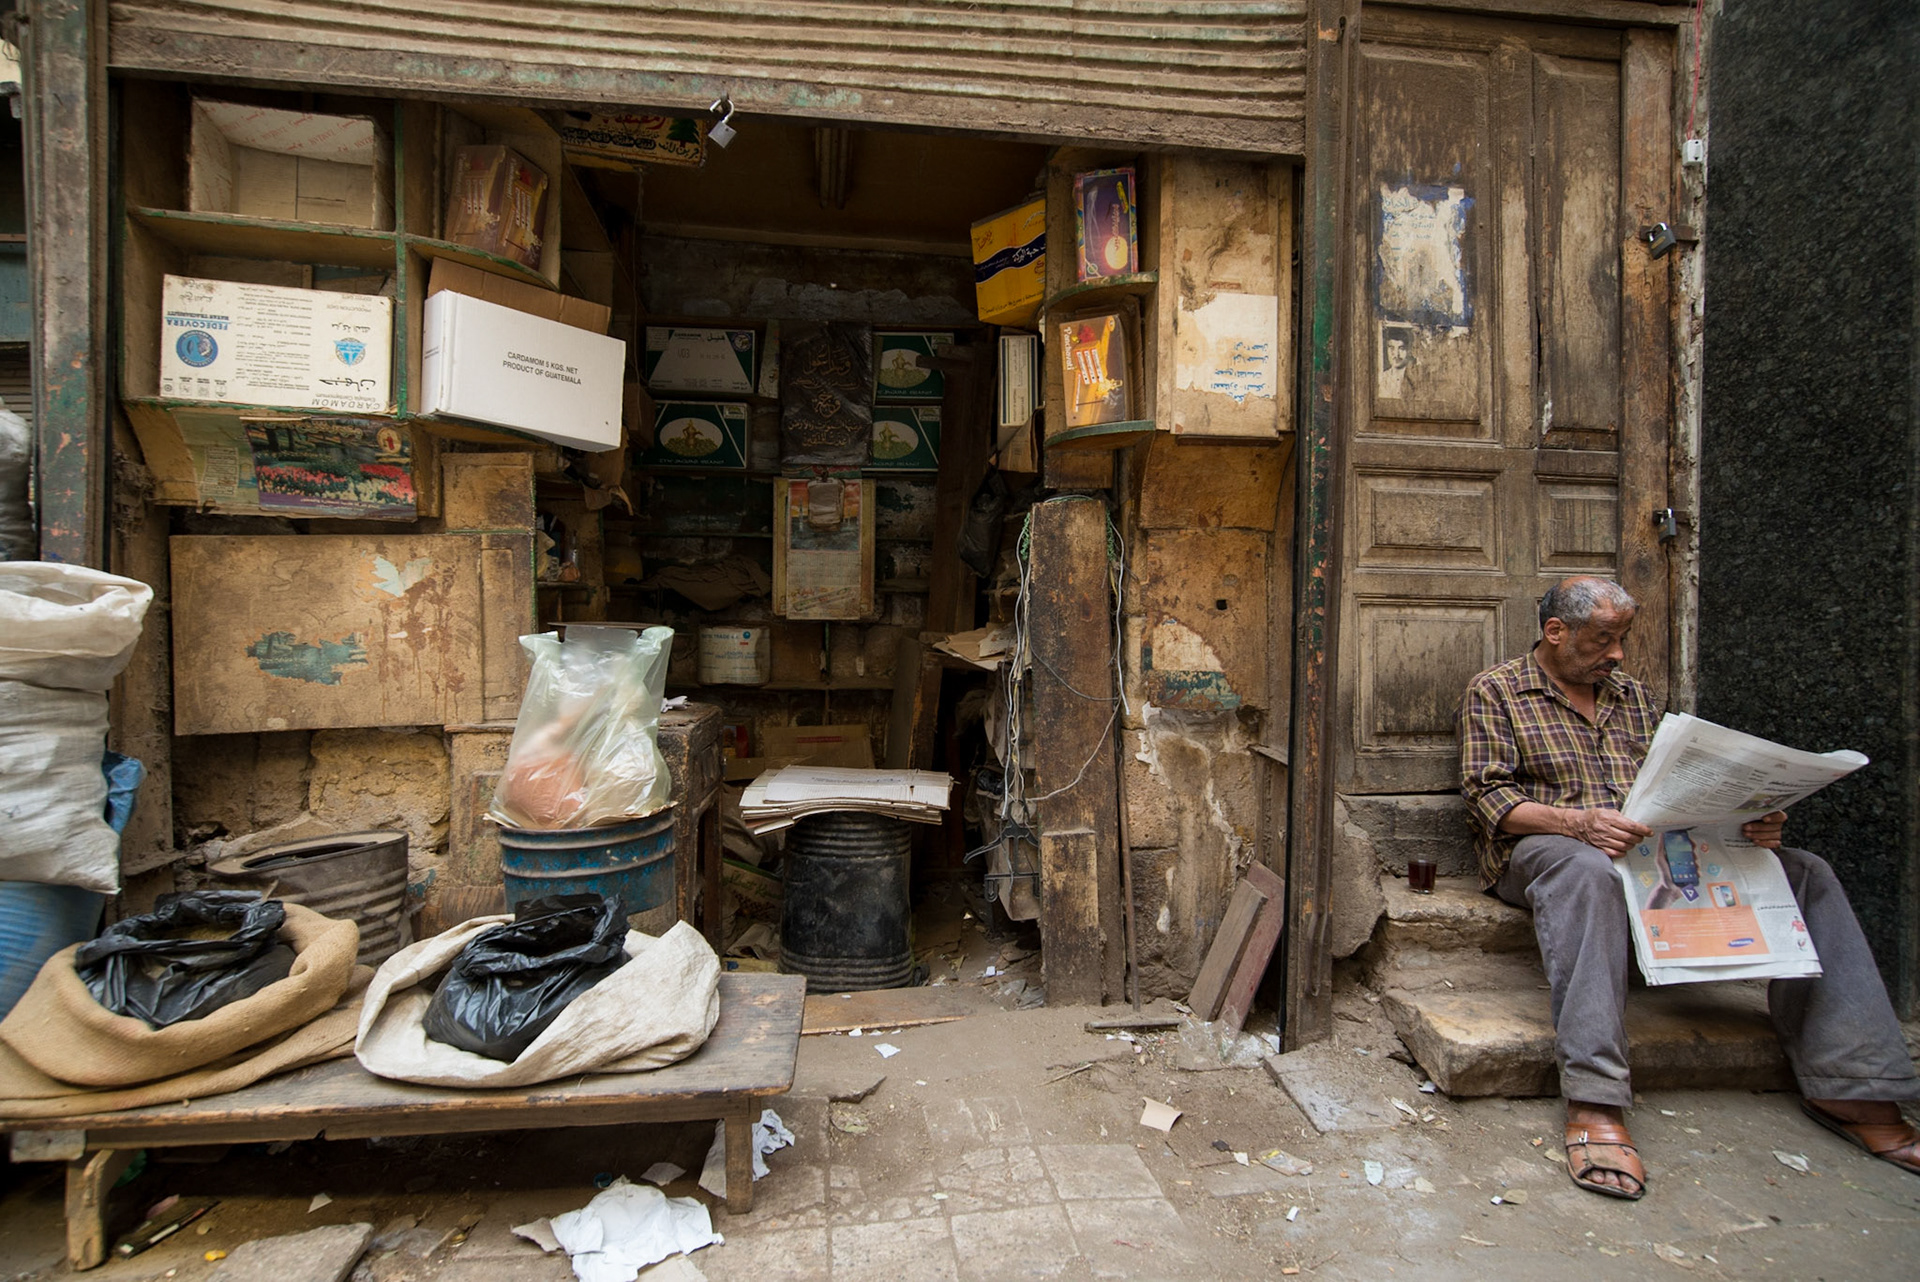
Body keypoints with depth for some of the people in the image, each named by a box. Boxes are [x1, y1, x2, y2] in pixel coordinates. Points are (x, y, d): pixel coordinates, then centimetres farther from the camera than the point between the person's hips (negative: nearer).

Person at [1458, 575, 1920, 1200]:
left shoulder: (1633, 695, 24)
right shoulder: (1495, 690, 5)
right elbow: (1487, 797, -6)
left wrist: (1747, 821, -1)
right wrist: (1578, 823, -22)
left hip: (1650, 846, 6)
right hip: (1542, 847, -6)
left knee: (1804, 872, -11)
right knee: (1587, 872, -41)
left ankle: (1849, 1086, -10)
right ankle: (1594, 1104, -45)